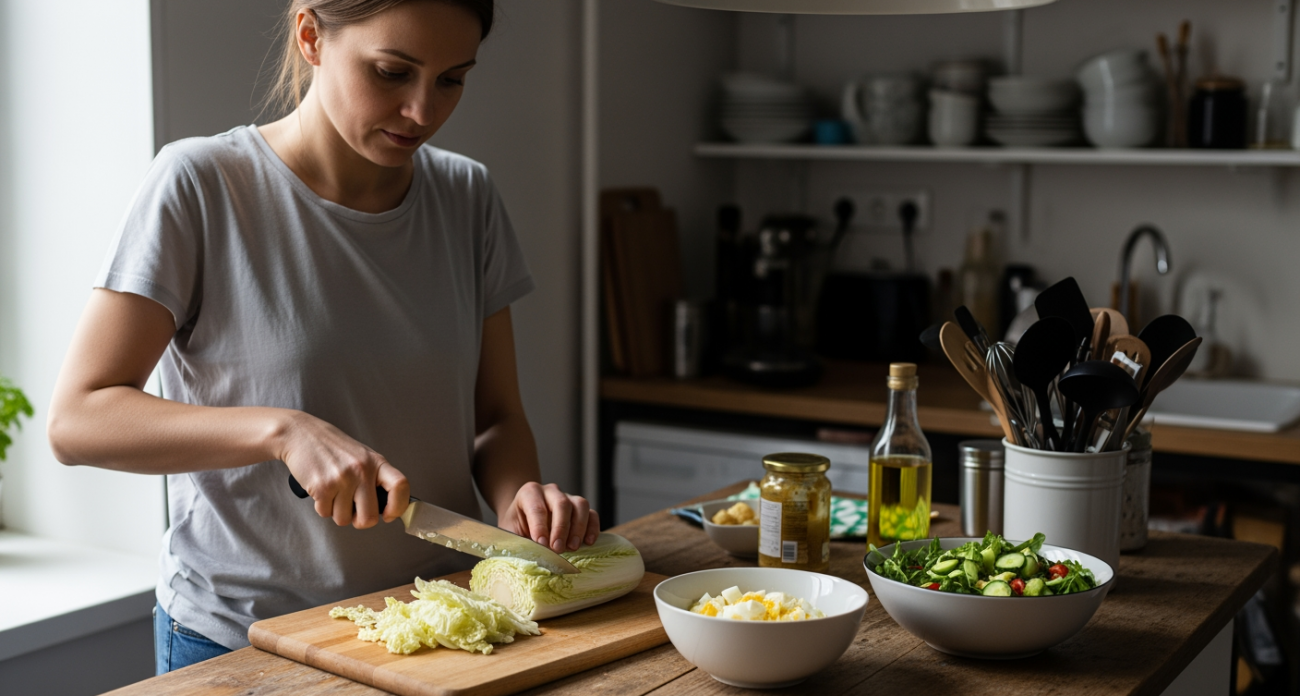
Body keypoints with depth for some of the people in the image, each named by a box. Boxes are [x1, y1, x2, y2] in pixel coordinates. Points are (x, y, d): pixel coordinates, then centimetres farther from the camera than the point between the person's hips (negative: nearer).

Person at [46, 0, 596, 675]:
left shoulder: (467, 195, 1)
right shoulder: (200, 186, -14)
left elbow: (496, 414, 4)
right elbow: (77, 418, -17)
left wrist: (517, 494, -17)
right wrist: (282, 430, -28)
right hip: (239, 637, -4)